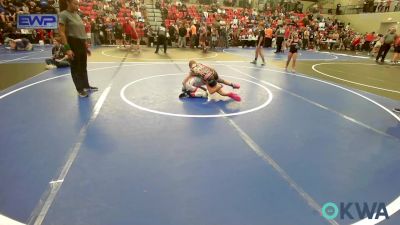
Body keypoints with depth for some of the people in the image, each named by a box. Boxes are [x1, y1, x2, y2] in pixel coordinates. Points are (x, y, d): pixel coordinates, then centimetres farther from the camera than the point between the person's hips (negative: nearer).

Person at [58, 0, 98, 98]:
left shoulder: (77, 15, 14)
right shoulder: (64, 14, -10)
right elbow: (61, 32, -15)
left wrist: (86, 45, 19)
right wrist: (67, 48, -22)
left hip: (81, 43, 8)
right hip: (73, 44, -8)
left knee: (83, 67, 16)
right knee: (75, 67, 2)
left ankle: (86, 86, 29)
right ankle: (80, 89, 11)